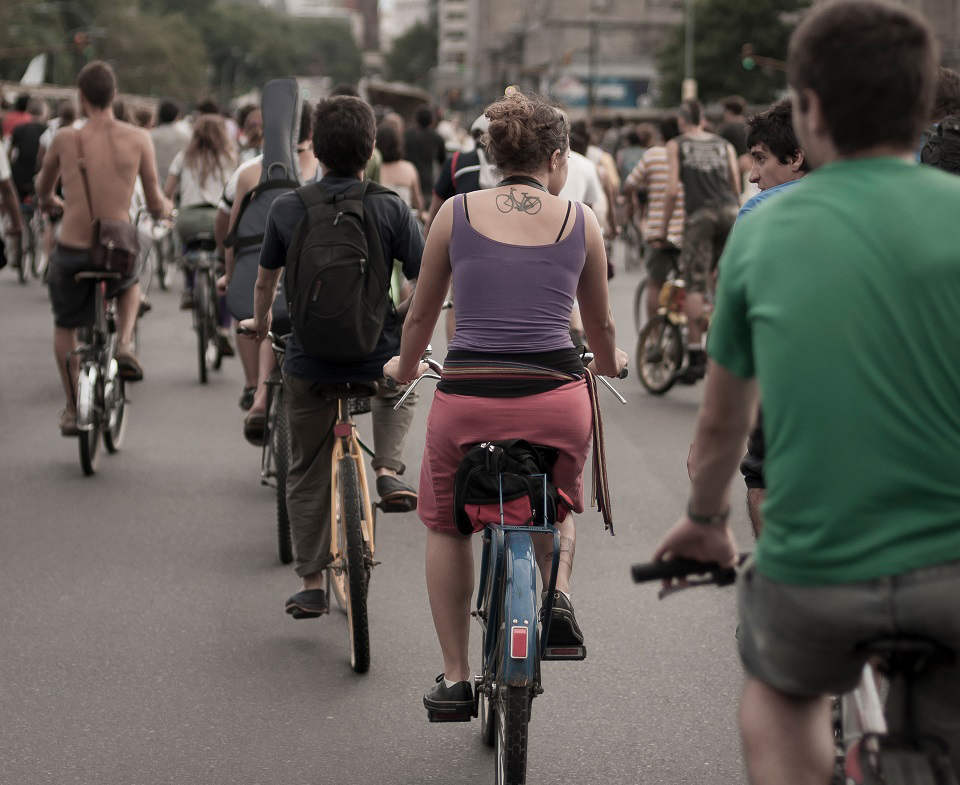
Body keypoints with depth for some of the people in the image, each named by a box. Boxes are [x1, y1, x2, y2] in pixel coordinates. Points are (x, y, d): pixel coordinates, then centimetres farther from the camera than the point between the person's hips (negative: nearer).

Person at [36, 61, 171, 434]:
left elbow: (43, 190, 13)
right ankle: (124, 344, 13)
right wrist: (165, 207, 27)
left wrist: (49, 203, 38)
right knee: (131, 282, 37)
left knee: (64, 326, 24)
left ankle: (73, 411, 27)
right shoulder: (138, 139, -6)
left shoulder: (65, 139, -6)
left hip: (72, 252, 0)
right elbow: (155, 204, 2)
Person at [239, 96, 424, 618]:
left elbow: (265, 279, 11)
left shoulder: (286, 208, -4)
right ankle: (388, 468, 12)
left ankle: (311, 584, 18)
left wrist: (259, 323, 31)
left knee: (308, 474, 16)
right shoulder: (391, 209, -9)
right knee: (400, 386, 35)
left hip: (309, 364, 1)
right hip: (379, 356, -1)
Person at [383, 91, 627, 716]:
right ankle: (557, 592, 5)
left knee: (447, 525, 24)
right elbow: (601, 326, 20)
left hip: (468, 395, 0)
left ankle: (455, 677, 23)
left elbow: (421, 316, 16)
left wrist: (403, 368, 37)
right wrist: (611, 363, 43)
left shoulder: (457, 212, 6)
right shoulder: (580, 221, 7)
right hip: (557, 398, 0)